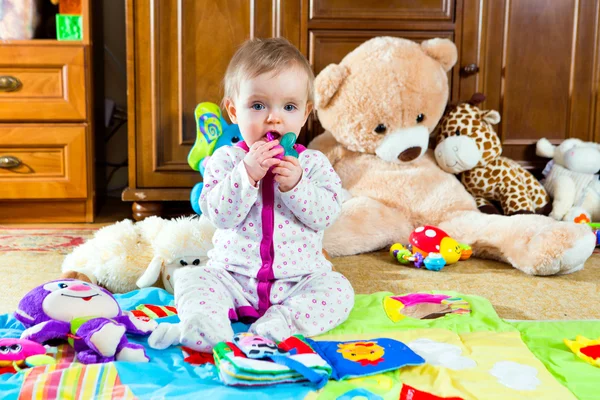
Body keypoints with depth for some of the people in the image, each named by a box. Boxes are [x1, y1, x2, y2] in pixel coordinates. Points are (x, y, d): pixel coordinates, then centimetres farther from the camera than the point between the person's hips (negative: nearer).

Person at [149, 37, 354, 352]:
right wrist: (247, 174, -27)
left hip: (300, 279, 0)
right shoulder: (226, 159, -2)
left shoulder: (313, 163, 0)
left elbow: (326, 213, -12)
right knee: (191, 278, -18)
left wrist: (295, 184, -26)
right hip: (233, 276, 0)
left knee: (338, 290, -22)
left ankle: (279, 322, -34)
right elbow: (219, 214, -15)